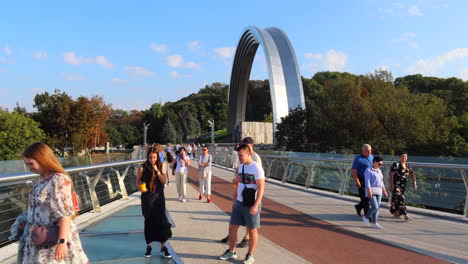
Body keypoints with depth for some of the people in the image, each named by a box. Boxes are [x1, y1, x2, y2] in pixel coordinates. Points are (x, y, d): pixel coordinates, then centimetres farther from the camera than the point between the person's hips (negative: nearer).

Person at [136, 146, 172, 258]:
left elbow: (164, 180, -7)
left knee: (161, 220, -1)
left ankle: (163, 247, 11)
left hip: (159, 196, 1)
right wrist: (140, 188, -20)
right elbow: (137, 182, 0)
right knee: (148, 221, 7)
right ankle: (148, 246, 24)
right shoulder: (142, 168, -8)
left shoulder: (161, 165, -2)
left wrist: (157, 170, -17)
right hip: (147, 197, -1)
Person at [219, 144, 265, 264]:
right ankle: (231, 252, 28)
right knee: (232, 227, 12)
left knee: (252, 230, 7)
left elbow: (261, 188, -18)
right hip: (239, 203, 7)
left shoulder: (257, 168, -15)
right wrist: (234, 199, 19)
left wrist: (256, 205, -24)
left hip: (251, 205, -7)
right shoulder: (241, 167, 8)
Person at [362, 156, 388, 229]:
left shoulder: (379, 171, 15)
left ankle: (374, 223, 11)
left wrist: (384, 191, 18)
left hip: (378, 191, 7)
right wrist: (369, 192, -23)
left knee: (377, 207, 5)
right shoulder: (368, 170, -8)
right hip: (371, 191, -7)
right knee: (375, 207, -14)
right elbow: (367, 182, -16)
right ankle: (366, 217, 9)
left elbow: (381, 182, 21)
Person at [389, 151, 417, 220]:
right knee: (400, 198, -12)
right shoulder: (396, 165, -9)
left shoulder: (407, 166, 12)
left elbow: (412, 174, 15)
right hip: (396, 184, -6)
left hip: (403, 185, 6)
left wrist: (414, 182, 1)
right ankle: (405, 215, -15)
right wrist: (391, 184, -19)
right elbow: (391, 174, -13)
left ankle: (395, 213, 28)